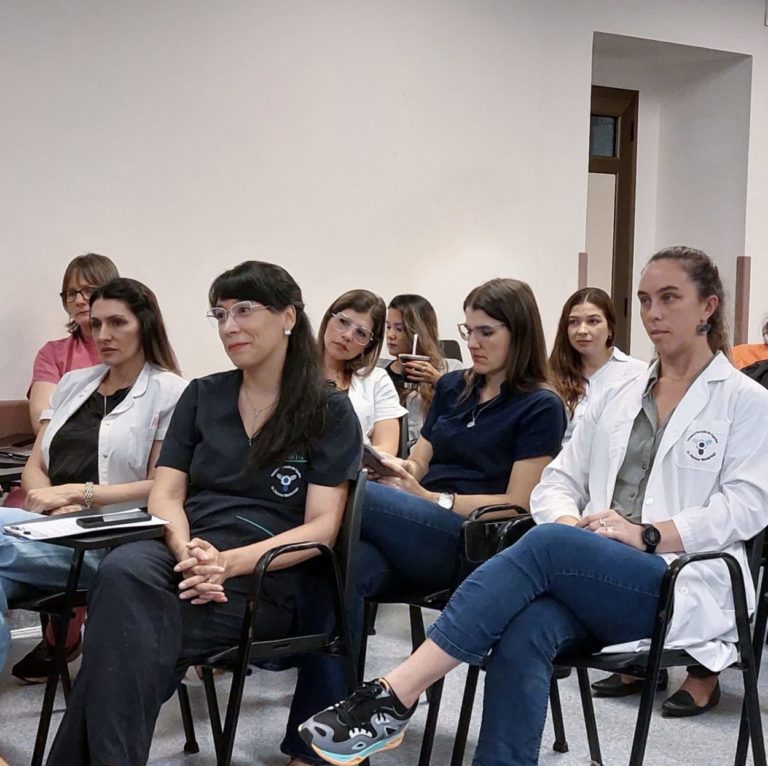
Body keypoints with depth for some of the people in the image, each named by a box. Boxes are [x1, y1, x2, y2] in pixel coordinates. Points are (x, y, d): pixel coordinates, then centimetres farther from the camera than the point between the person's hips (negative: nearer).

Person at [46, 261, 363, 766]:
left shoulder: (330, 413, 4)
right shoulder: (202, 396, 16)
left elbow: (321, 527, -4)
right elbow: (165, 495, 9)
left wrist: (228, 563, -20)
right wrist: (187, 551, -15)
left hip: (268, 577, -3)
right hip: (185, 554, 4)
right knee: (124, 570, -34)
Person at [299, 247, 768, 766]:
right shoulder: (622, 399, 21)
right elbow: (558, 480, 16)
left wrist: (647, 535, -18)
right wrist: (572, 524, -7)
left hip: (685, 588, -4)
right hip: (600, 581, 4)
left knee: (546, 545, -33)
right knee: (527, 628, -32)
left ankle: (395, 697, -36)